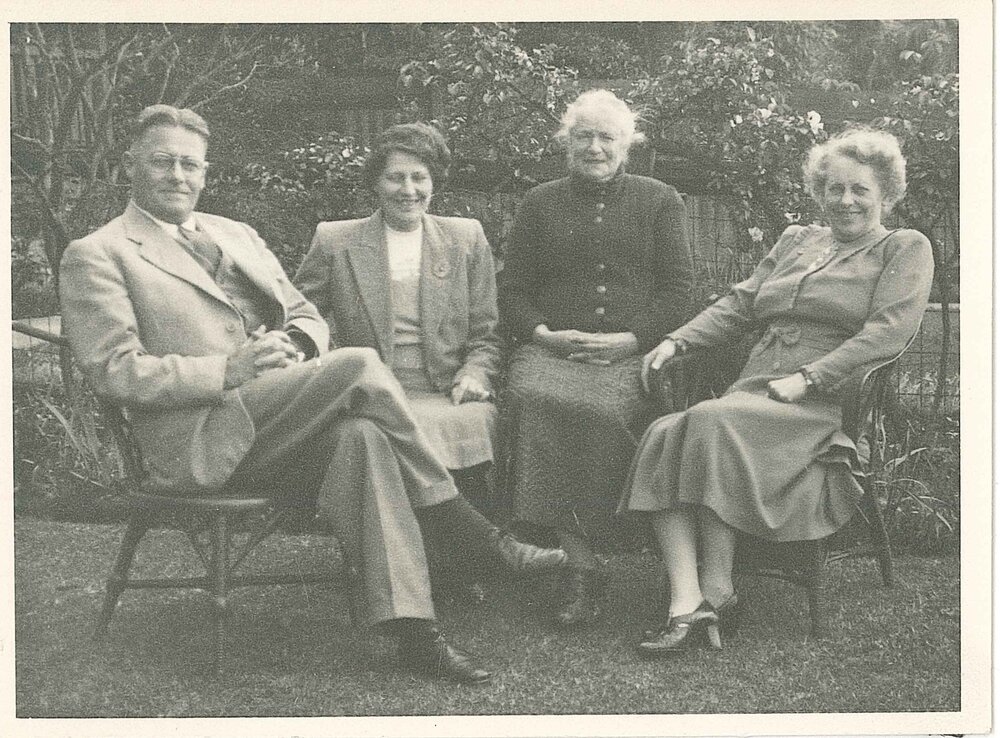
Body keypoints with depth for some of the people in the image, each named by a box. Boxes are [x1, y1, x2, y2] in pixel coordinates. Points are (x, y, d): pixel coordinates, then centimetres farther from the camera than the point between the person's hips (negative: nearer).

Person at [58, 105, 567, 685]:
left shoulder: (236, 234, 24)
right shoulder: (95, 256, 4)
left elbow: (309, 317, 22)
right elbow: (115, 371, -7)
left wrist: (292, 346, -4)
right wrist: (227, 370, -18)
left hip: (277, 433, 6)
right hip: (200, 446, -6)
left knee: (360, 436, -29)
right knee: (360, 366, -25)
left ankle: (413, 628, -30)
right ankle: (472, 533, -16)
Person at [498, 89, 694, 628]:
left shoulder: (660, 202, 18)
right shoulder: (540, 204, 22)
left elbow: (677, 291, 8)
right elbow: (512, 290, 16)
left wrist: (630, 339, -8)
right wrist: (544, 334, -4)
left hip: (634, 354, -1)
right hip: (552, 348, 2)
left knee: (604, 410, -36)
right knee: (534, 399, -34)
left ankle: (580, 557, -24)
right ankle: (581, 565, -32)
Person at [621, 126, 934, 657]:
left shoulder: (906, 250, 10)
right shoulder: (795, 240, 28)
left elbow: (886, 334, -5)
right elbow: (739, 305, 22)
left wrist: (807, 377, -16)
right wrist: (677, 341, 5)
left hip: (828, 403, -5)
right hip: (754, 391, 5)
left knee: (713, 421, -33)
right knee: (663, 434, -26)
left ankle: (717, 588, -24)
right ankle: (686, 606, -33)